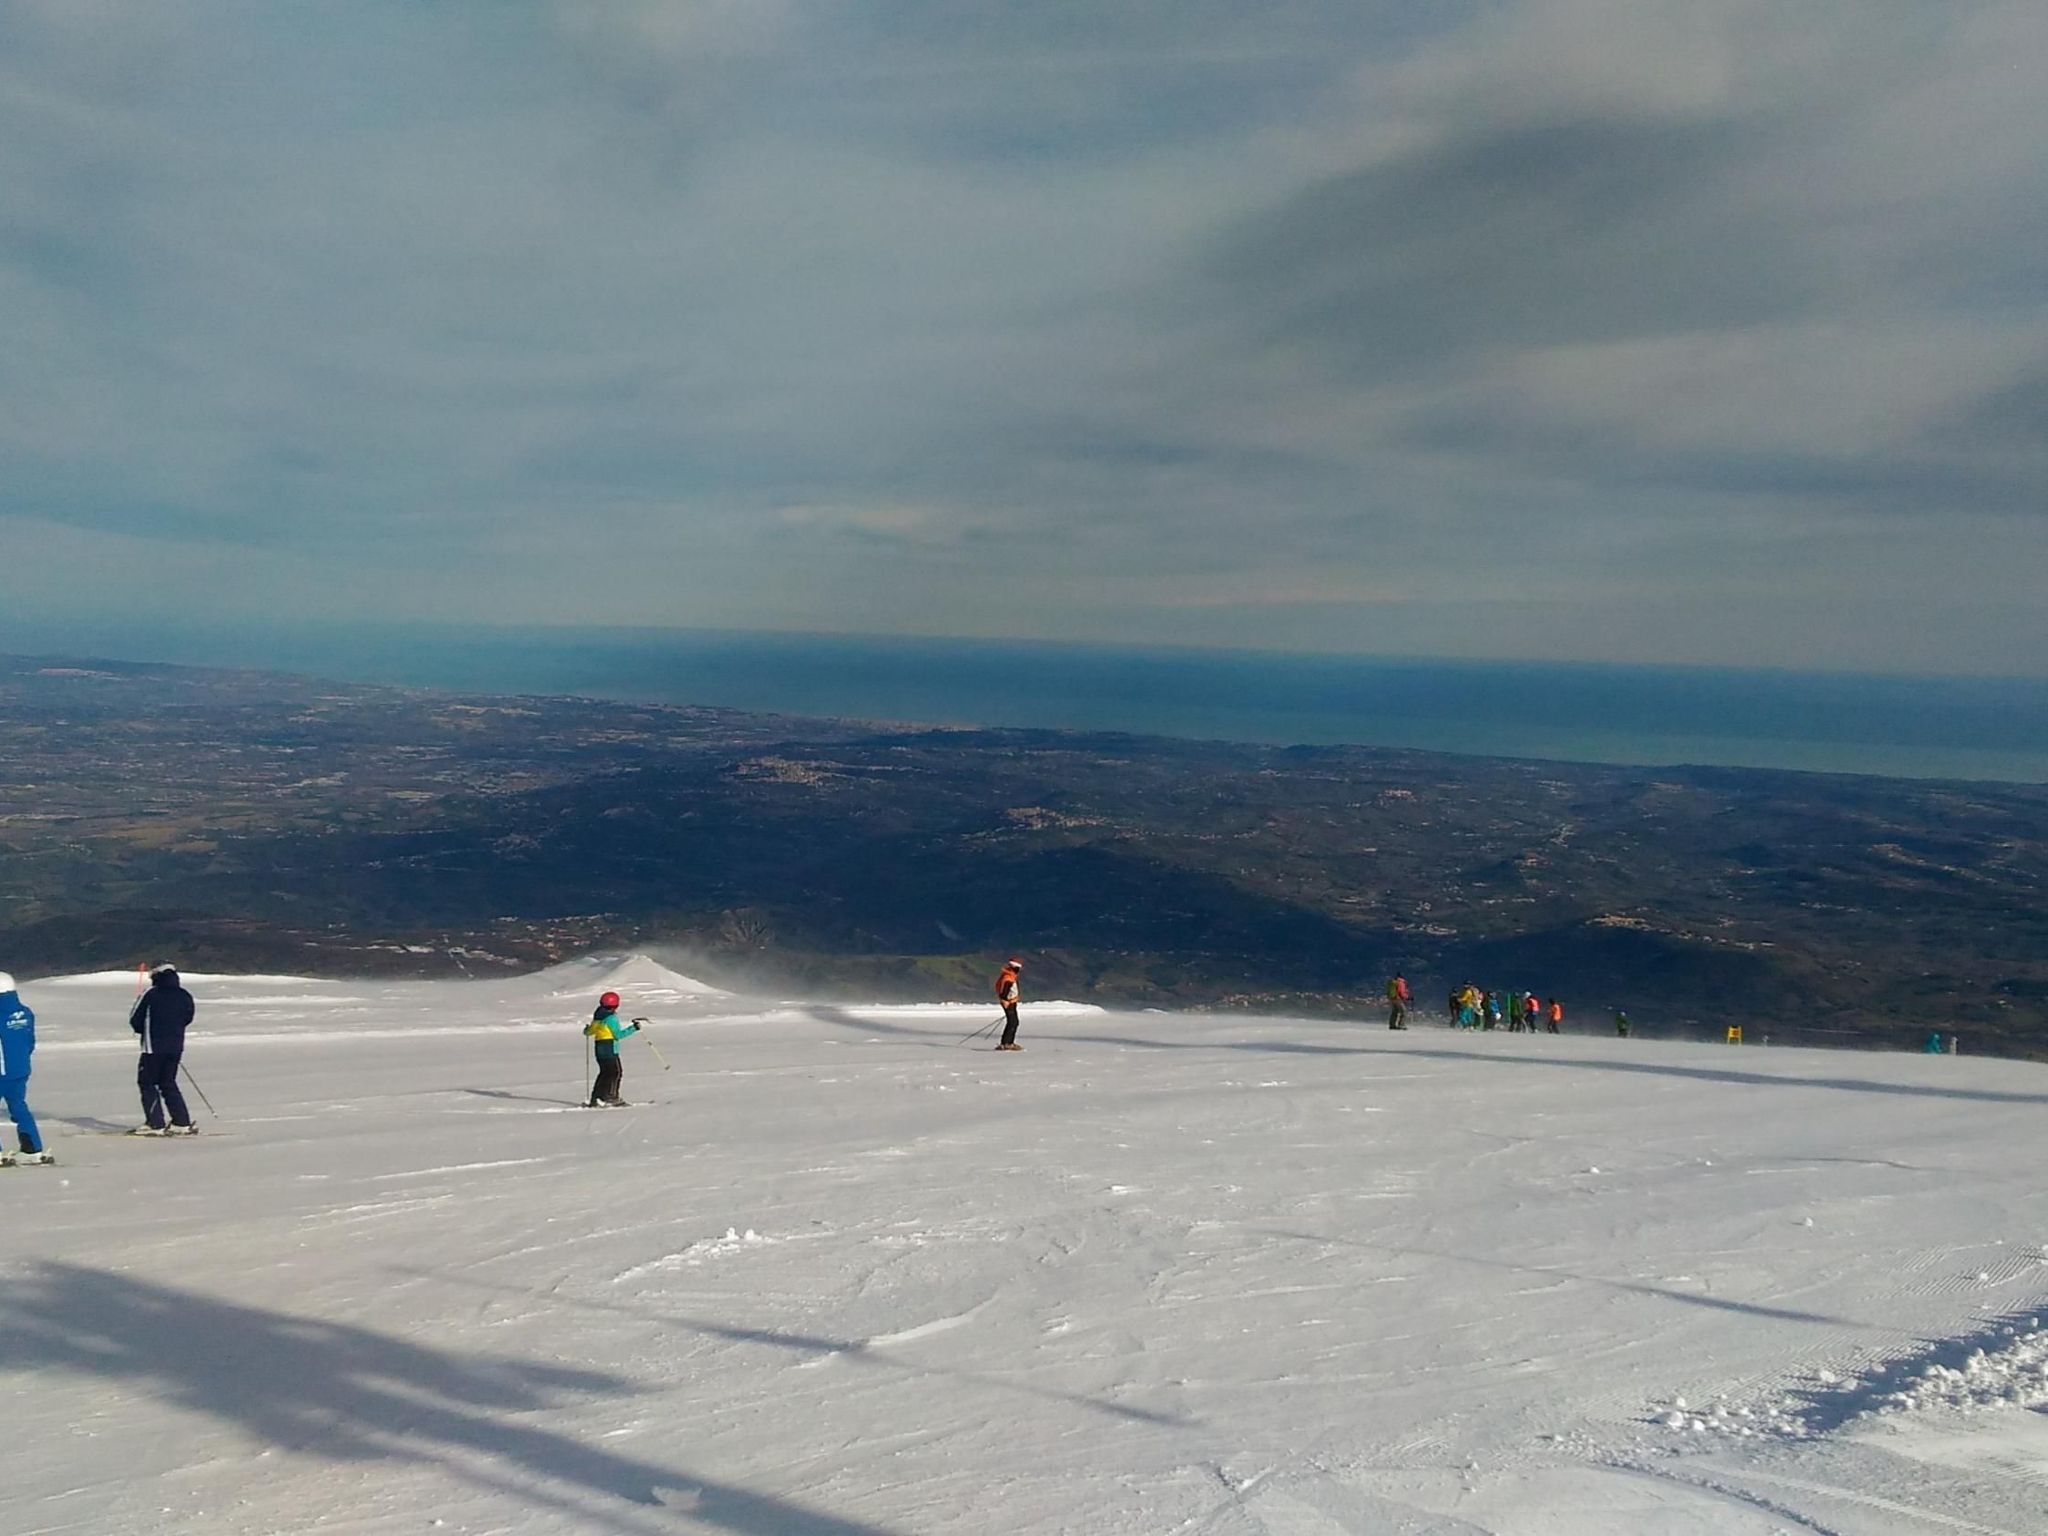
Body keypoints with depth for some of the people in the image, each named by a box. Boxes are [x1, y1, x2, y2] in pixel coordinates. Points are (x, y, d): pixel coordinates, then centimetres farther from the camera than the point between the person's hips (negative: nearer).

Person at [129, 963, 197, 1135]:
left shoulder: (150, 993, -7)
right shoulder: (185, 996, 5)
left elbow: (134, 1019, 0)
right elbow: (187, 1019, 13)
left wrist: (144, 1031, 19)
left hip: (154, 1045, -5)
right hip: (176, 1047, 5)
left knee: (147, 1083, 4)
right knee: (168, 1083, 15)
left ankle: (155, 1124, -3)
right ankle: (182, 1122, 11)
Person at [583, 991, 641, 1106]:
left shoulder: (597, 1017, 11)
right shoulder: (611, 1018, -13)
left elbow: (589, 1031, 22)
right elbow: (618, 1034, -17)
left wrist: (586, 1030, 45)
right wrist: (633, 1028, -15)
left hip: (599, 1048, 8)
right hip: (610, 1049, -8)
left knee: (604, 1073, 15)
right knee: (616, 1072, -4)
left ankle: (595, 1098, 14)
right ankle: (611, 1097, -11)